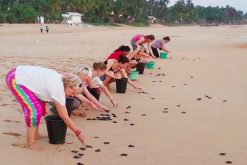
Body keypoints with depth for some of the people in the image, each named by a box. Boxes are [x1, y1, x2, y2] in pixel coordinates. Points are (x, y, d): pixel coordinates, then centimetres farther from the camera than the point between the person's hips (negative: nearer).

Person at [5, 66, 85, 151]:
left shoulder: (60, 79, 4)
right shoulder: (58, 90, -20)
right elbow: (65, 117, -14)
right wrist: (78, 133, -7)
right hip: (15, 80, -10)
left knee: (40, 105, 16)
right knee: (35, 110, -14)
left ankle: (35, 134, 27)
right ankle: (30, 144, -4)